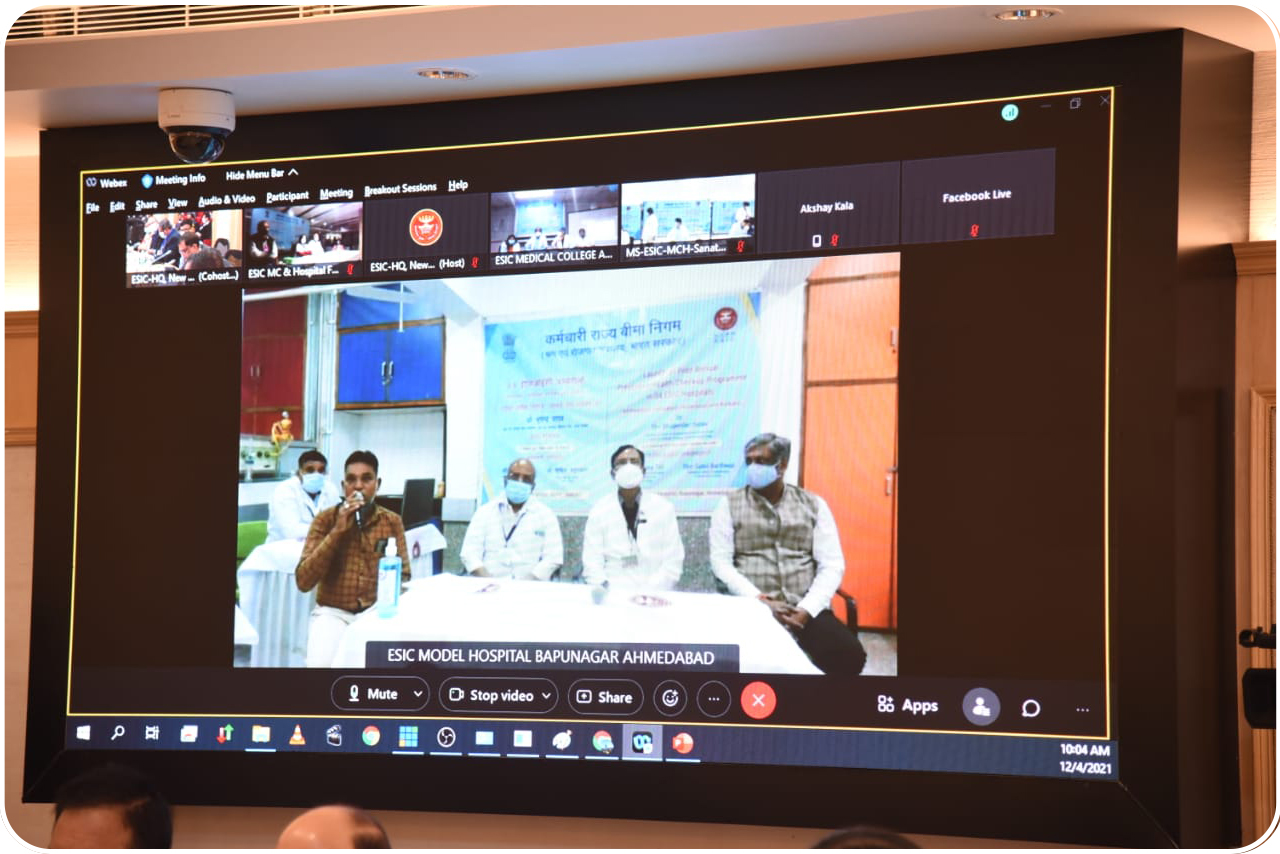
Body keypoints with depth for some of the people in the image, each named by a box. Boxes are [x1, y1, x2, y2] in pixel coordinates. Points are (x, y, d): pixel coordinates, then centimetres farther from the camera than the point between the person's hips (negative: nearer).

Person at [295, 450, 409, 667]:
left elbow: (402, 576, 8)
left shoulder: (392, 522, 4)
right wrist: (337, 530, -16)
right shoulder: (325, 519, -1)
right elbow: (303, 581, -9)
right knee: (322, 663, -31)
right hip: (333, 612, -1)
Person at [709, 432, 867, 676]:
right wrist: (761, 601, -14)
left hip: (804, 609, 2)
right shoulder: (730, 505, 9)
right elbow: (721, 562, 0)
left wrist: (806, 610, -11)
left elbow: (832, 564, 5)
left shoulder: (813, 505, 12)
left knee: (849, 655, -27)